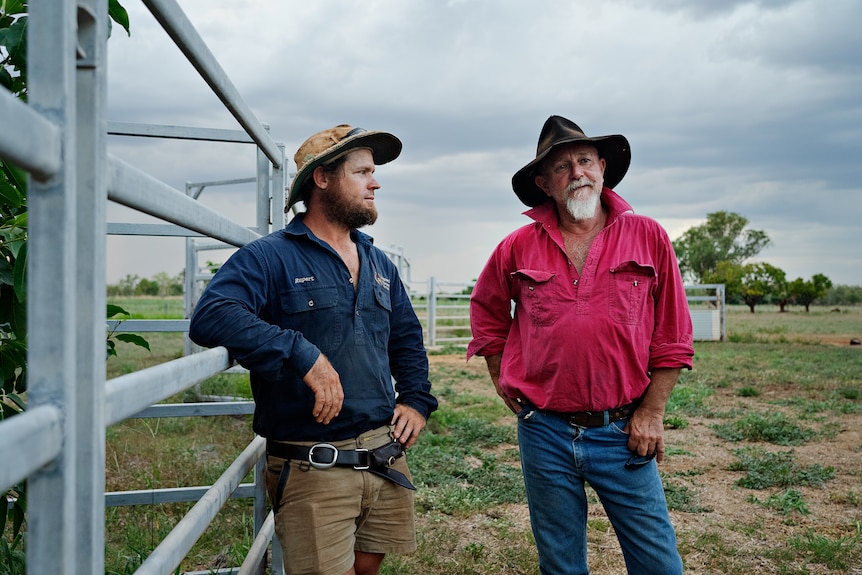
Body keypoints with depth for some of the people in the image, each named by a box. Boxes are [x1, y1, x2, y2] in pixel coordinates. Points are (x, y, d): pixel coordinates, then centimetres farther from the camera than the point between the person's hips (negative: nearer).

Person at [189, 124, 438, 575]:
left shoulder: (379, 265, 15)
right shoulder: (270, 258, -8)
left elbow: (407, 338, 26)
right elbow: (210, 317, -25)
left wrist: (416, 401, 12)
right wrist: (303, 355, -31)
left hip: (387, 463, 7)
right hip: (312, 469, -6)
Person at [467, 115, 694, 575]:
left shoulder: (648, 238, -1)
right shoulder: (518, 248, 1)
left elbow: (672, 338, 1)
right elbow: (486, 313, 17)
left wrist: (651, 413, -3)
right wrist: (504, 384, 11)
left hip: (622, 432, -1)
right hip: (544, 432, 1)